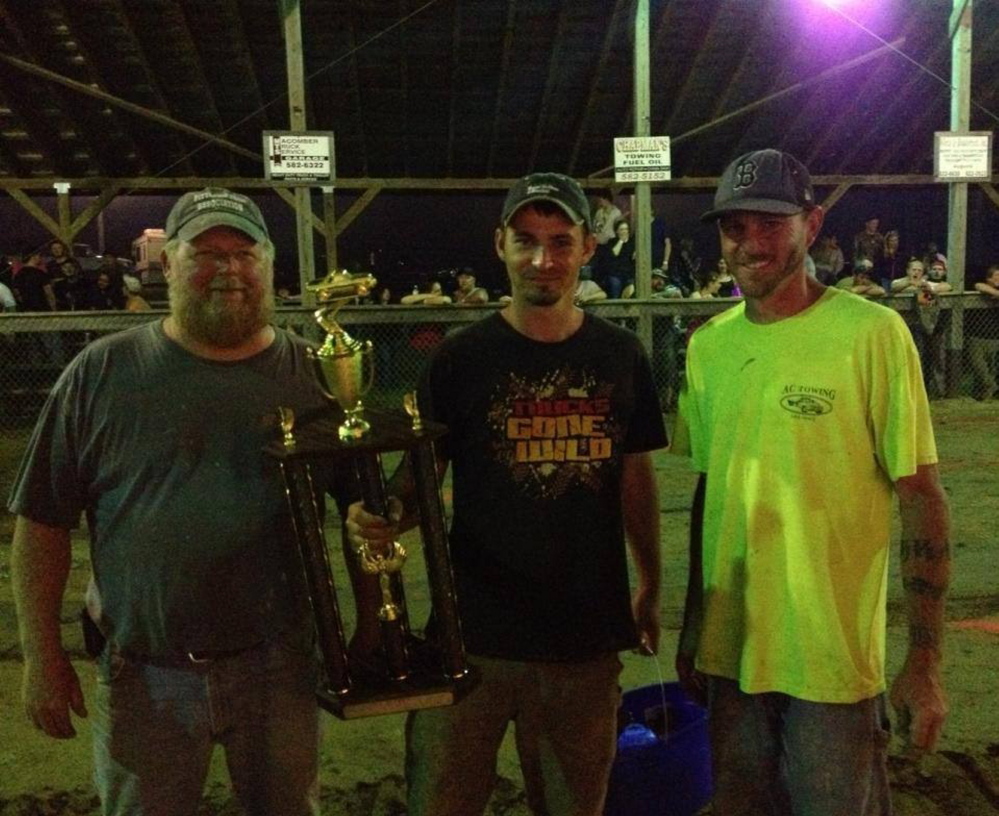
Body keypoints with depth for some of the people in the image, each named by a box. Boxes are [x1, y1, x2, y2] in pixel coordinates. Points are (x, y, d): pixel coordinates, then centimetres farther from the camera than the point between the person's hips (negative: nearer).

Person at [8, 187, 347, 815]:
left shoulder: (313, 374, -2)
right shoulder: (103, 373, -5)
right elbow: (43, 522, -1)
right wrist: (43, 656, -3)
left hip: (280, 666, 1)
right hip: (144, 676, 0)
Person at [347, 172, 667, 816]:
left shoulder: (620, 357, 2)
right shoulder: (461, 360, -6)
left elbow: (635, 477, 10)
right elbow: (419, 477, -4)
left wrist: (651, 587, 13)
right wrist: (385, 515, -25)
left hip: (588, 631, 3)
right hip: (475, 628, -2)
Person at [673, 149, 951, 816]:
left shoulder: (872, 334, -12)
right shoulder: (708, 346, 3)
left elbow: (922, 501, -10)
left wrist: (925, 663, -11)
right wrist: (693, 630, 14)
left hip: (835, 660, -4)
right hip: (730, 652, 5)